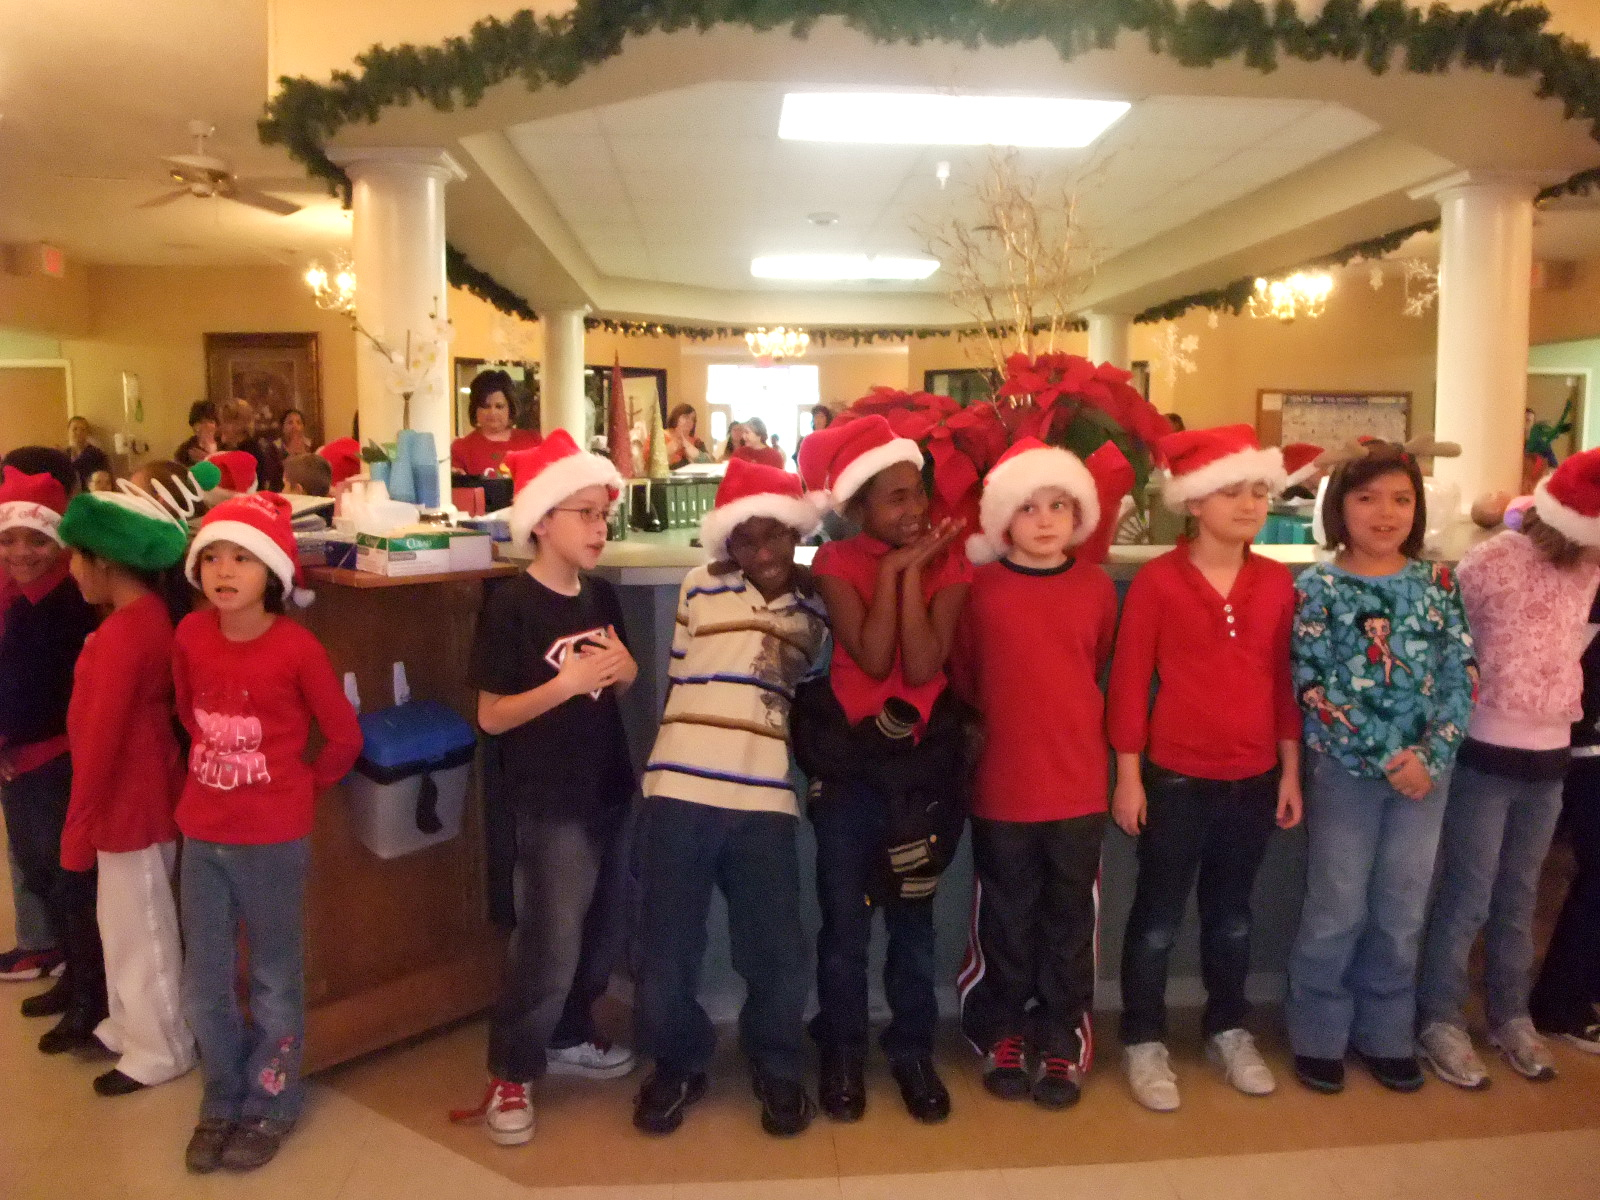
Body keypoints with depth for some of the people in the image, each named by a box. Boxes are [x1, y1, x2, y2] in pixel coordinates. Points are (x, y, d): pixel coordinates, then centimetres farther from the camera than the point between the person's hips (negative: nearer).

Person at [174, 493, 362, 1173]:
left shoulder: (296, 647, -18)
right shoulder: (190, 635, -4)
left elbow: (344, 737, -8)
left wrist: (300, 787, 2)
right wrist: (217, 774, 12)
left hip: (274, 838, -4)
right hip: (201, 832, 5)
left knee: (274, 978, 12)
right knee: (203, 984, 15)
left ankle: (270, 1105, 31)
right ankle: (222, 1102, 37)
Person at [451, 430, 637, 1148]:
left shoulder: (601, 597, 4)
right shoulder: (511, 606, -15)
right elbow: (491, 715, -16)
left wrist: (623, 669, -7)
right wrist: (567, 683, -25)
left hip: (607, 791, 7)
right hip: (548, 802, -7)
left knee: (601, 932, 18)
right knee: (548, 943, -1)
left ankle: (568, 1036, 39)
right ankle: (509, 1075, 18)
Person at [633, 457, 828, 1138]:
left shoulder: (818, 606, 7)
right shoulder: (700, 587, 2)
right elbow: (676, 680, 13)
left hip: (766, 797, 1)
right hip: (680, 789, 0)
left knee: (776, 950, 5)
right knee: (667, 942, 7)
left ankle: (778, 1071, 30)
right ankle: (677, 1063, 31)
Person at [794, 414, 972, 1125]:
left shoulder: (946, 566, -4)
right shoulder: (837, 565, -7)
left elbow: (922, 667, -18)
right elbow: (873, 658, -20)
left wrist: (914, 570, -18)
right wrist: (891, 570, -17)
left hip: (922, 759, 1)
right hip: (847, 760, -1)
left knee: (913, 915, 12)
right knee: (845, 919, 9)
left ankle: (913, 1052, 29)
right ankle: (842, 1054, 27)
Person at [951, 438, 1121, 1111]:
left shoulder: (1097, 587, -2)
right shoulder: (980, 589, -7)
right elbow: (963, 678, 4)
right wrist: (1002, 728, 7)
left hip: (1079, 785, 2)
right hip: (1001, 787, -1)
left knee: (1070, 921, 13)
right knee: (1003, 922, 12)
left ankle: (1060, 1044, 30)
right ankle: (1003, 1040, 31)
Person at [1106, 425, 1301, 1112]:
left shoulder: (1277, 582, 3)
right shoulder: (1157, 580, -10)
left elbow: (1284, 680, 8)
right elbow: (1129, 681, -9)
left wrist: (1290, 770, 8)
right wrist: (1128, 775, -9)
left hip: (1254, 777, 4)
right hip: (1175, 777, -4)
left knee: (1231, 913, 19)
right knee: (1158, 916, 8)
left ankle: (1228, 1031, 36)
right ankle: (1143, 1042, 23)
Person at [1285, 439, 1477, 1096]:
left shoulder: (1437, 582, 3)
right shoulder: (1317, 586, -7)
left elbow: (1461, 675, 0)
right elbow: (1312, 686, -12)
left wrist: (1432, 755, -12)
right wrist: (1387, 757, -15)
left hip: (1425, 770, 3)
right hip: (1346, 771, -3)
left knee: (1402, 915, 13)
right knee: (1336, 912, 5)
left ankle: (1386, 1035, 30)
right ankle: (1319, 1036, 22)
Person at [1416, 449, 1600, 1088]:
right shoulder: (1487, 562, -15)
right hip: (1485, 755, -5)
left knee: (1519, 898, 17)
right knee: (1467, 897, 2)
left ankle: (1510, 1016, 31)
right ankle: (1440, 1022, 16)